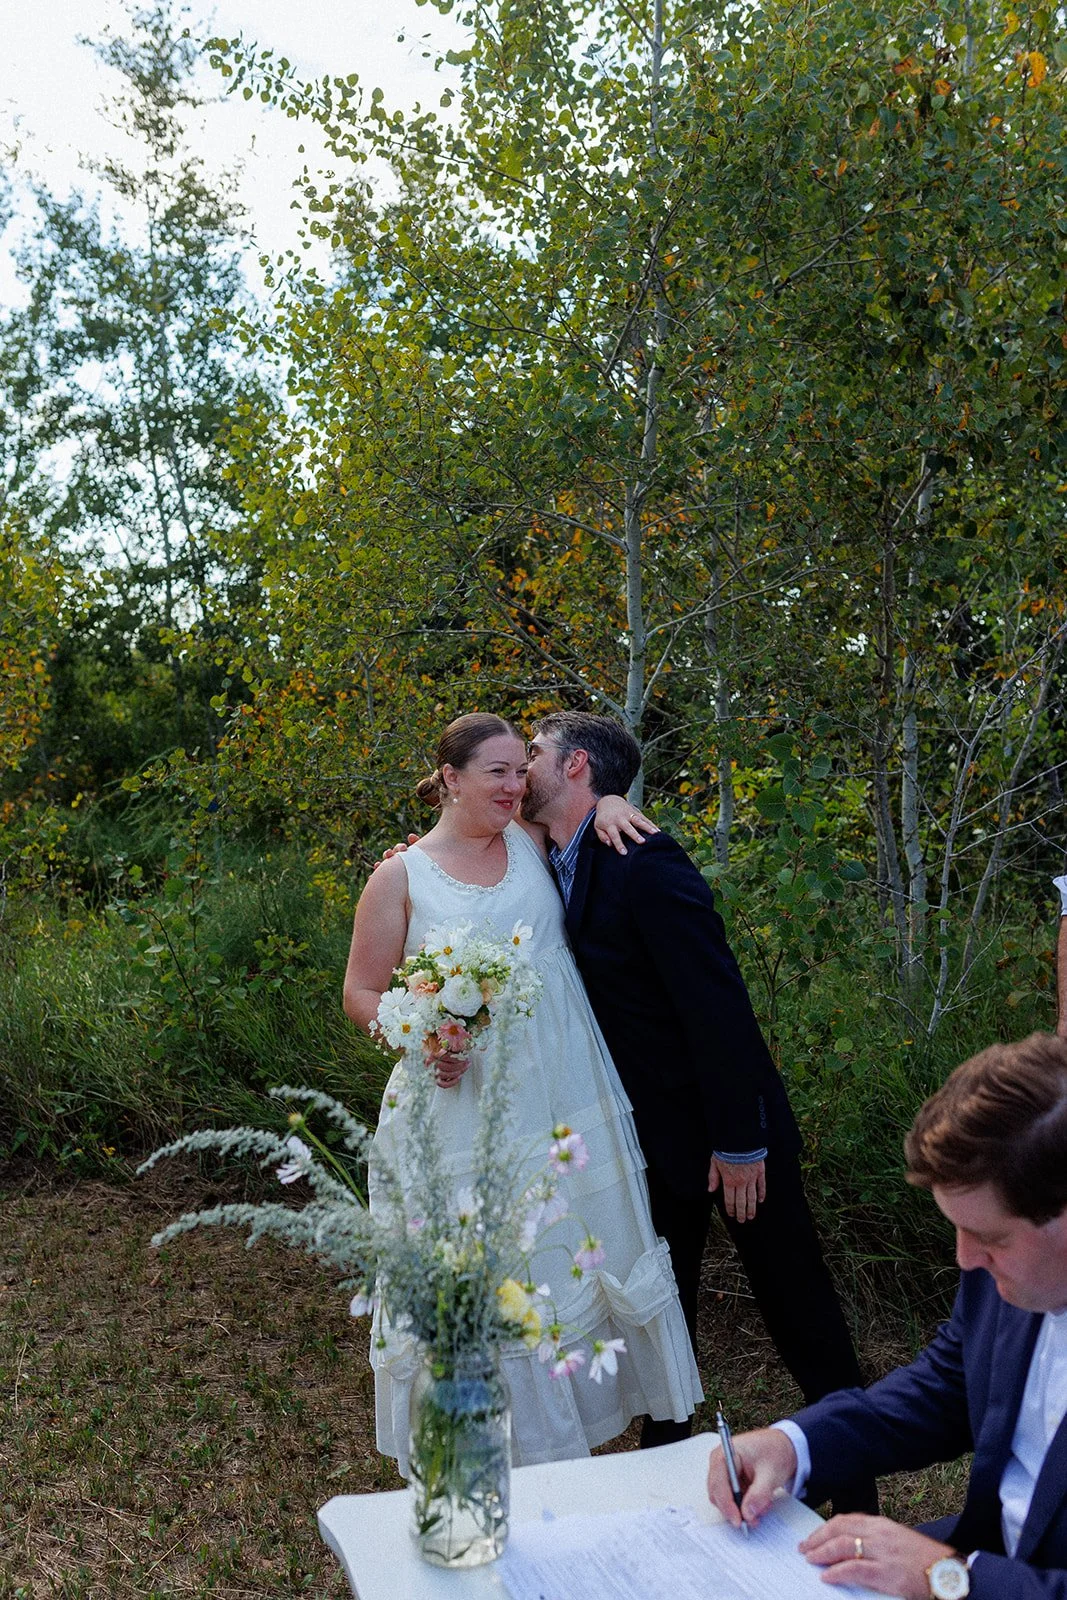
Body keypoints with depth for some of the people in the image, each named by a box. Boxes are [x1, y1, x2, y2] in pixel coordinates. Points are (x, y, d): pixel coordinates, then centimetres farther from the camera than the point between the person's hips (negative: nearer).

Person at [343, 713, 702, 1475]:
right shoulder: (401, 878, -4)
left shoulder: (532, 842, 4)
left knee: (573, 1260, 14)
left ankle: (569, 1432, 34)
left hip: (562, 1095, 4)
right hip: (463, 1103, -4)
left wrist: (609, 803, -3)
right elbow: (361, 995, 0)